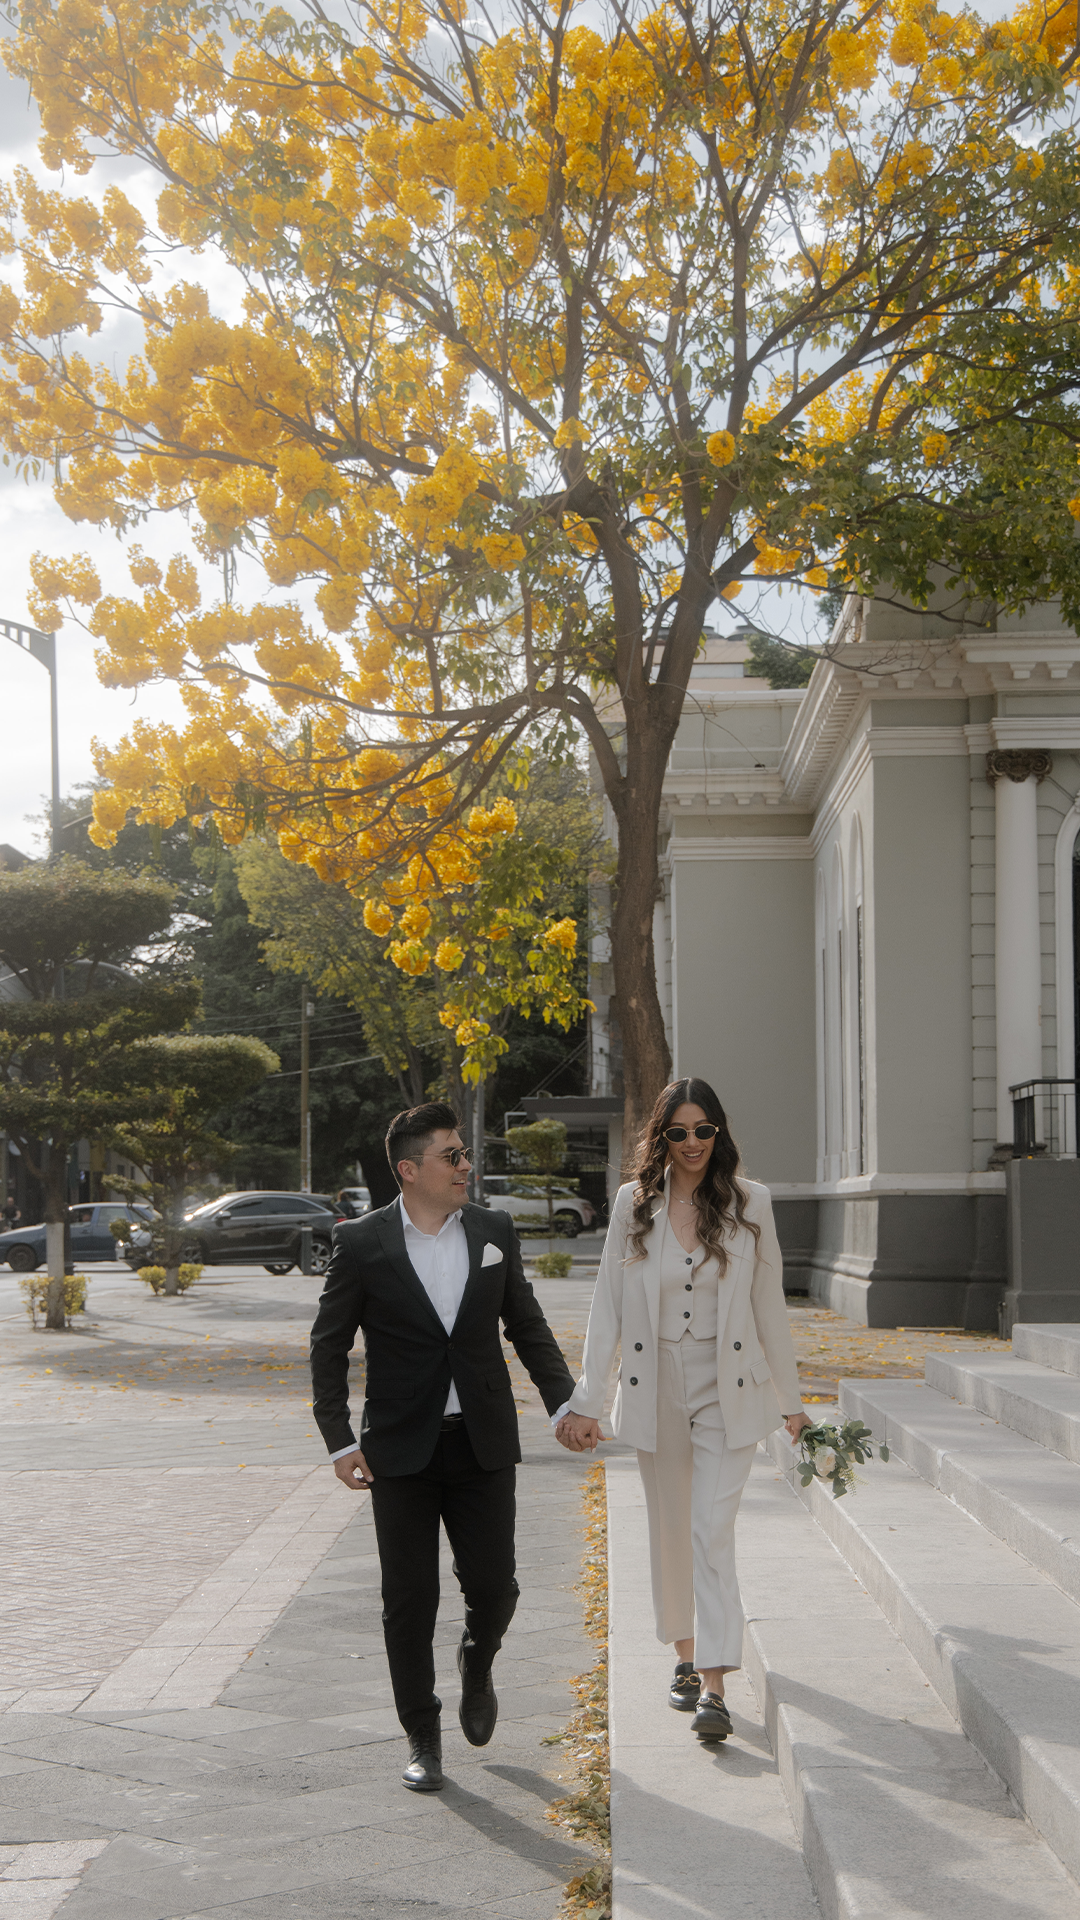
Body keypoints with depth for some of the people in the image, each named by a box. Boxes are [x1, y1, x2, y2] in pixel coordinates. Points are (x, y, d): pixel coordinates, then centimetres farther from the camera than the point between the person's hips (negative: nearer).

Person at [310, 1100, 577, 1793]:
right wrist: (339, 1441, -4)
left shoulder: (495, 1231, 5)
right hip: (402, 1450, -2)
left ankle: (478, 1663, 35)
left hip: (484, 1445, 2)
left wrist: (565, 1400, 5)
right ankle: (423, 1739, 19)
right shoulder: (362, 1244, -4)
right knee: (409, 1602, 3)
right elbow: (329, 1346, 1)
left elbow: (527, 1326, 14)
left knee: (493, 1586, 1)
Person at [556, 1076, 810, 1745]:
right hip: (655, 1385, 2)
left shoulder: (750, 1201, -2)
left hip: (729, 1388, -2)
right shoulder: (634, 1203, 0)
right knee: (671, 1530, 13)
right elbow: (608, 1305, 1)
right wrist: (586, 1400, -5)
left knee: (714, 1531, -11)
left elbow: (769, 1303, 4)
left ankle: (713, 1687, -13)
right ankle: (686, 1656, 31)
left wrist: (791, 1399, 7)